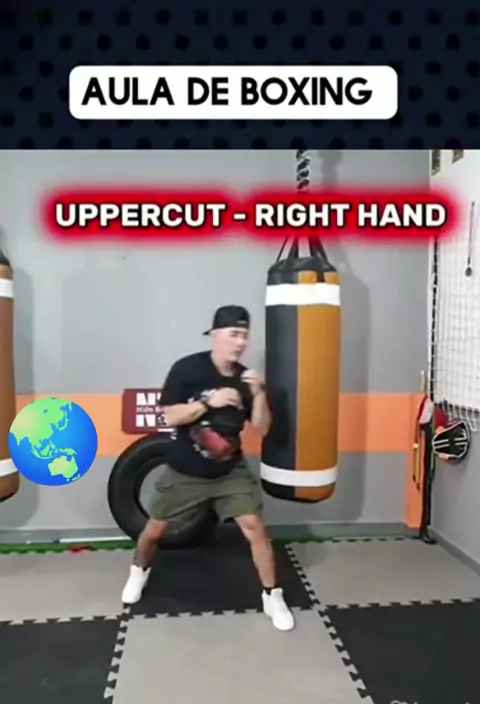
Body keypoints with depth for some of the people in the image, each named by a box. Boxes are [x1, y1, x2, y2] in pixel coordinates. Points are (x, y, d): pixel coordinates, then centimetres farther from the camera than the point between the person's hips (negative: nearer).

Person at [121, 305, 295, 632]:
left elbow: (262, 429, -5)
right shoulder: (187, 368, -16)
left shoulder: (245, 378, -6)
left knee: (255, 527, -7)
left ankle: (272, 596, 13)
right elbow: (172, 417, -18)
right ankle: (139, 572, 45)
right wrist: (209, 402, -30)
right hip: (185, 472, -1)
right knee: (155, 529, 13)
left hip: (231, 471, 2)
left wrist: (259, 394, -21)